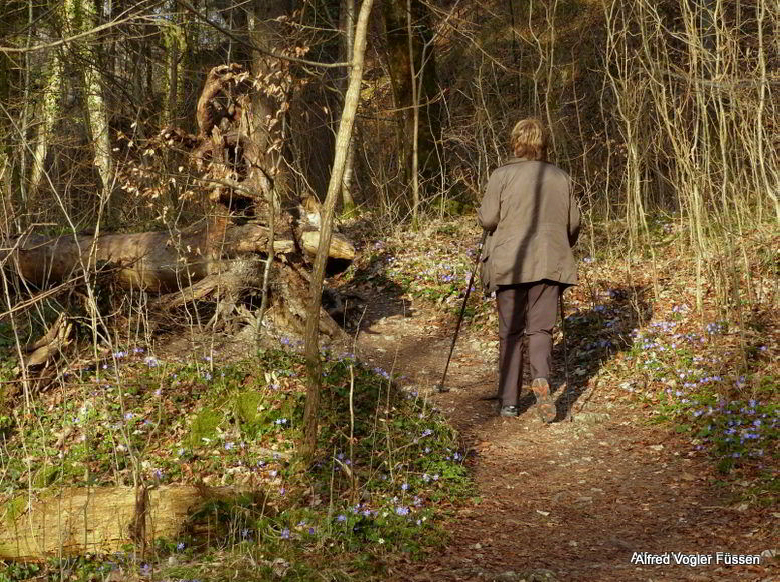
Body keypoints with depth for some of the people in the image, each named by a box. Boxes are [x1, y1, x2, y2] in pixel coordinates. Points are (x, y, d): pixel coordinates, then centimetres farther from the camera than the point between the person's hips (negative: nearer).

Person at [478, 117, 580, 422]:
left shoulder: (502, 175, -5)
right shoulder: (561, 177, 6)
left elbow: (488, 219, -7)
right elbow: (574, 224, 11)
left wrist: (483, 212, 15)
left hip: (509, 264, -2)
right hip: (549, 263, 2)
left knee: (511, 331, 9)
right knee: (541, 327, 5)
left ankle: (508, 401, 11)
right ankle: (541, 377, -24)